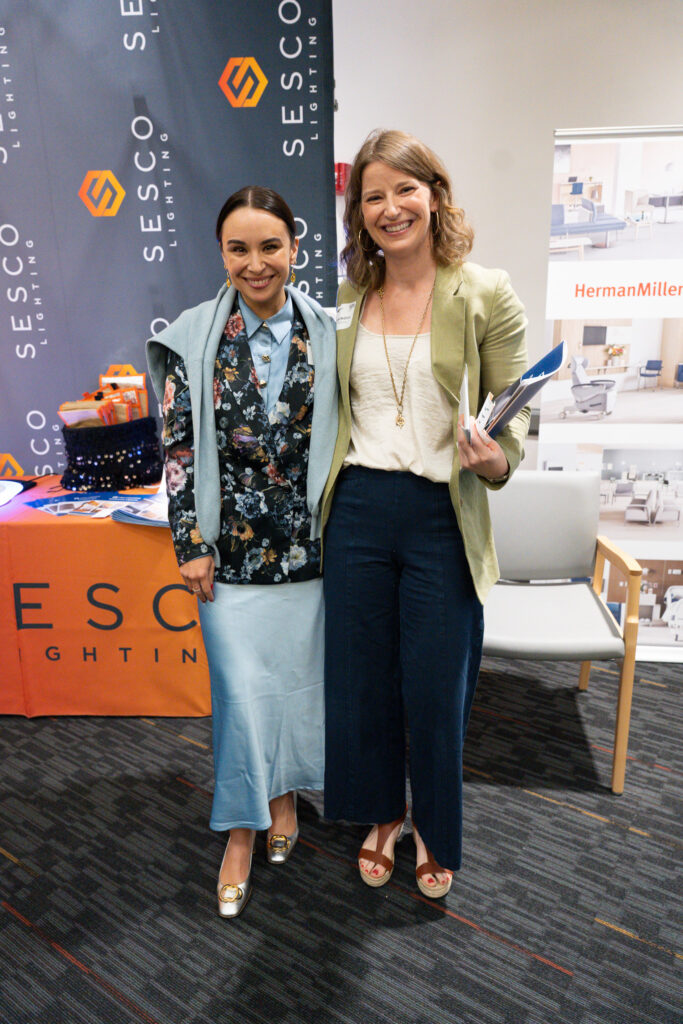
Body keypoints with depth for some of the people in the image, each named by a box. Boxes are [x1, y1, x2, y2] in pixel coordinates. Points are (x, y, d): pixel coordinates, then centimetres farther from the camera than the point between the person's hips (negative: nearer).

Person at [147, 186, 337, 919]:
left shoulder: (325, 334, 0)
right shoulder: (193, 338, -3)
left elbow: (344, 438, 3)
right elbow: (178, 447, -3)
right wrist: (191, 544, -5)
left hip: (307, 541, 2)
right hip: (231, 544, -1)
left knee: (294, 674, 14)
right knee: (240, 685, 3)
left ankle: (284, 793, 39)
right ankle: (241, 833, 23)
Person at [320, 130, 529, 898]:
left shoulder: (485, 295, -2)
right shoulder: (346, 302, 9)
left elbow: (514, 410, -3)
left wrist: (499, 460, -24)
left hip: (442, 516, -3)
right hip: (357, 508, 4)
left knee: (436, 685, 9)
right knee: (359, 676, 14)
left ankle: (433, 830, 38)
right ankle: (381, 813, 41)